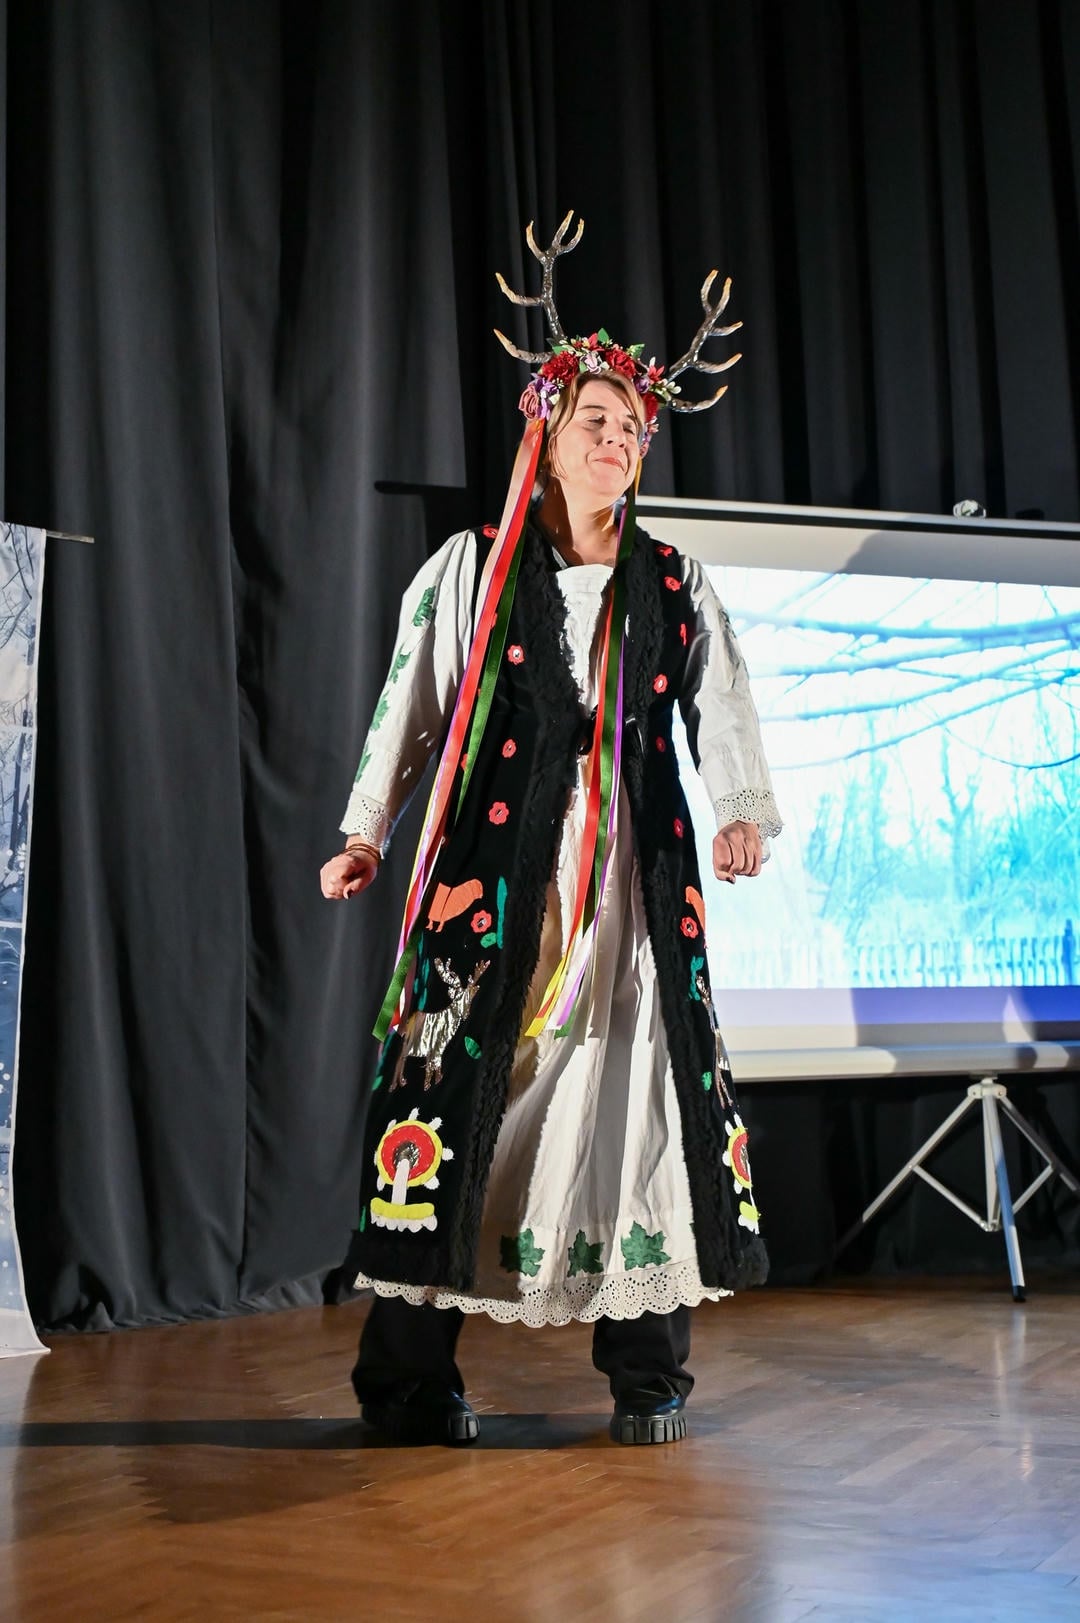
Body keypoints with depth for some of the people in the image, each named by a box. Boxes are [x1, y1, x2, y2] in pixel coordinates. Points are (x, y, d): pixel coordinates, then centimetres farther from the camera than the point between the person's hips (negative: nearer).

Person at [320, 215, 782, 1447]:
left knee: (644, 1084, -2)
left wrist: (742, 814, -17)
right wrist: (368, 836, -2)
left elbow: (721, 710, 2)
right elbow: (407, 706, 7)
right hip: (493, 869, -2)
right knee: (456, 1076, -9)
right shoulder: (470, 570, 10)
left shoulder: (676, 588, 14)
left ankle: (647, 1371, 7)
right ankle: (412, 1372, -1)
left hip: (636, 874, 2)